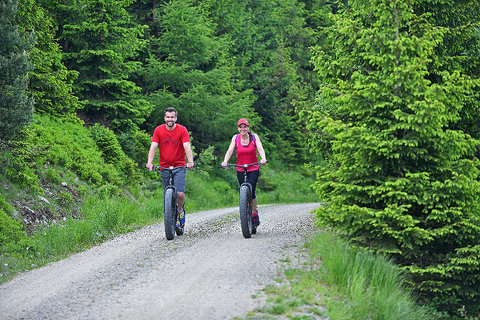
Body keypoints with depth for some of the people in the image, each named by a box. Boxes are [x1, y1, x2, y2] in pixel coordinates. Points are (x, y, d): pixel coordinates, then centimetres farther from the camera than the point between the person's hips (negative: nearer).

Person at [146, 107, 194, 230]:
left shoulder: (182, 130, -5)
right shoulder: (158, 130, 0)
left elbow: (187, 147, -15)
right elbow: (153, 147, -8)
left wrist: (190, 161, -32)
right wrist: (149, 162, -23)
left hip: (179, 167, -2)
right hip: (164, 167, 2)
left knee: (180, 193, -16)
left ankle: (180, 209, 13)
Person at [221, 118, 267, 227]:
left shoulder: (254, 137, -4)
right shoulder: (236, 138, -1)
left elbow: (260, 149, -16)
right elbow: (230, 150, -11)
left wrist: (263, 159, -36)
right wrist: (225, 161, -30)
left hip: (253, 169, -2)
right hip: (240, 170, 2)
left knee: (251, 192, -15)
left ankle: (254, 214, -1)